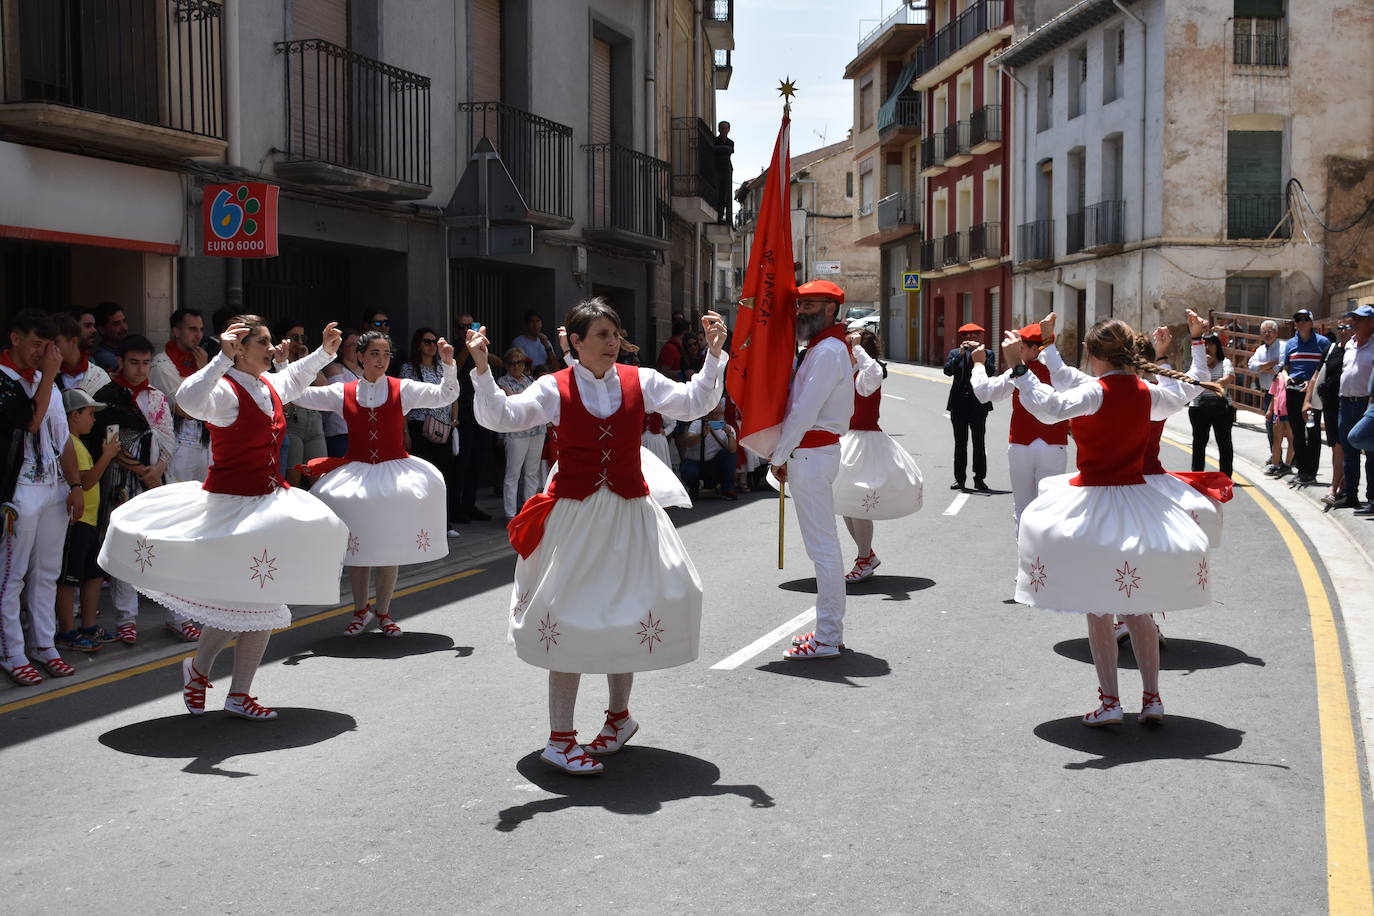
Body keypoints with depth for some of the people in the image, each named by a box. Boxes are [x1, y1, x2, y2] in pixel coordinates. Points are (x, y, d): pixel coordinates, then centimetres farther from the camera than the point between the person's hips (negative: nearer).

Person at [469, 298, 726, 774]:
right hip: (574, 516, -2)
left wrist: (714, 352, -5)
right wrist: (482, 369, -24)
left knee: (624, 617, 10)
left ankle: (619, 714, 34)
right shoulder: (555, 388, -4)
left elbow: (694, 402, 2)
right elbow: (500, 417, -11)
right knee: (570, 619, -1)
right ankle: (560, 739, 6)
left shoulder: (640, 381, 2)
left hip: (629, 514, 3)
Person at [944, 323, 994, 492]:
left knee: (979, 442, 0)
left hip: (978, 403, -2)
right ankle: (959, 478, 10)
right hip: (959, 404, 2)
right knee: (960, 442, 5)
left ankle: (979, 478, 4)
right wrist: (961, 354, -16)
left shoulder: (987, 354, 6)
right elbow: (947, 370, -7)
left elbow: (992, 371, -11)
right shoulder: (955, 353, 10)